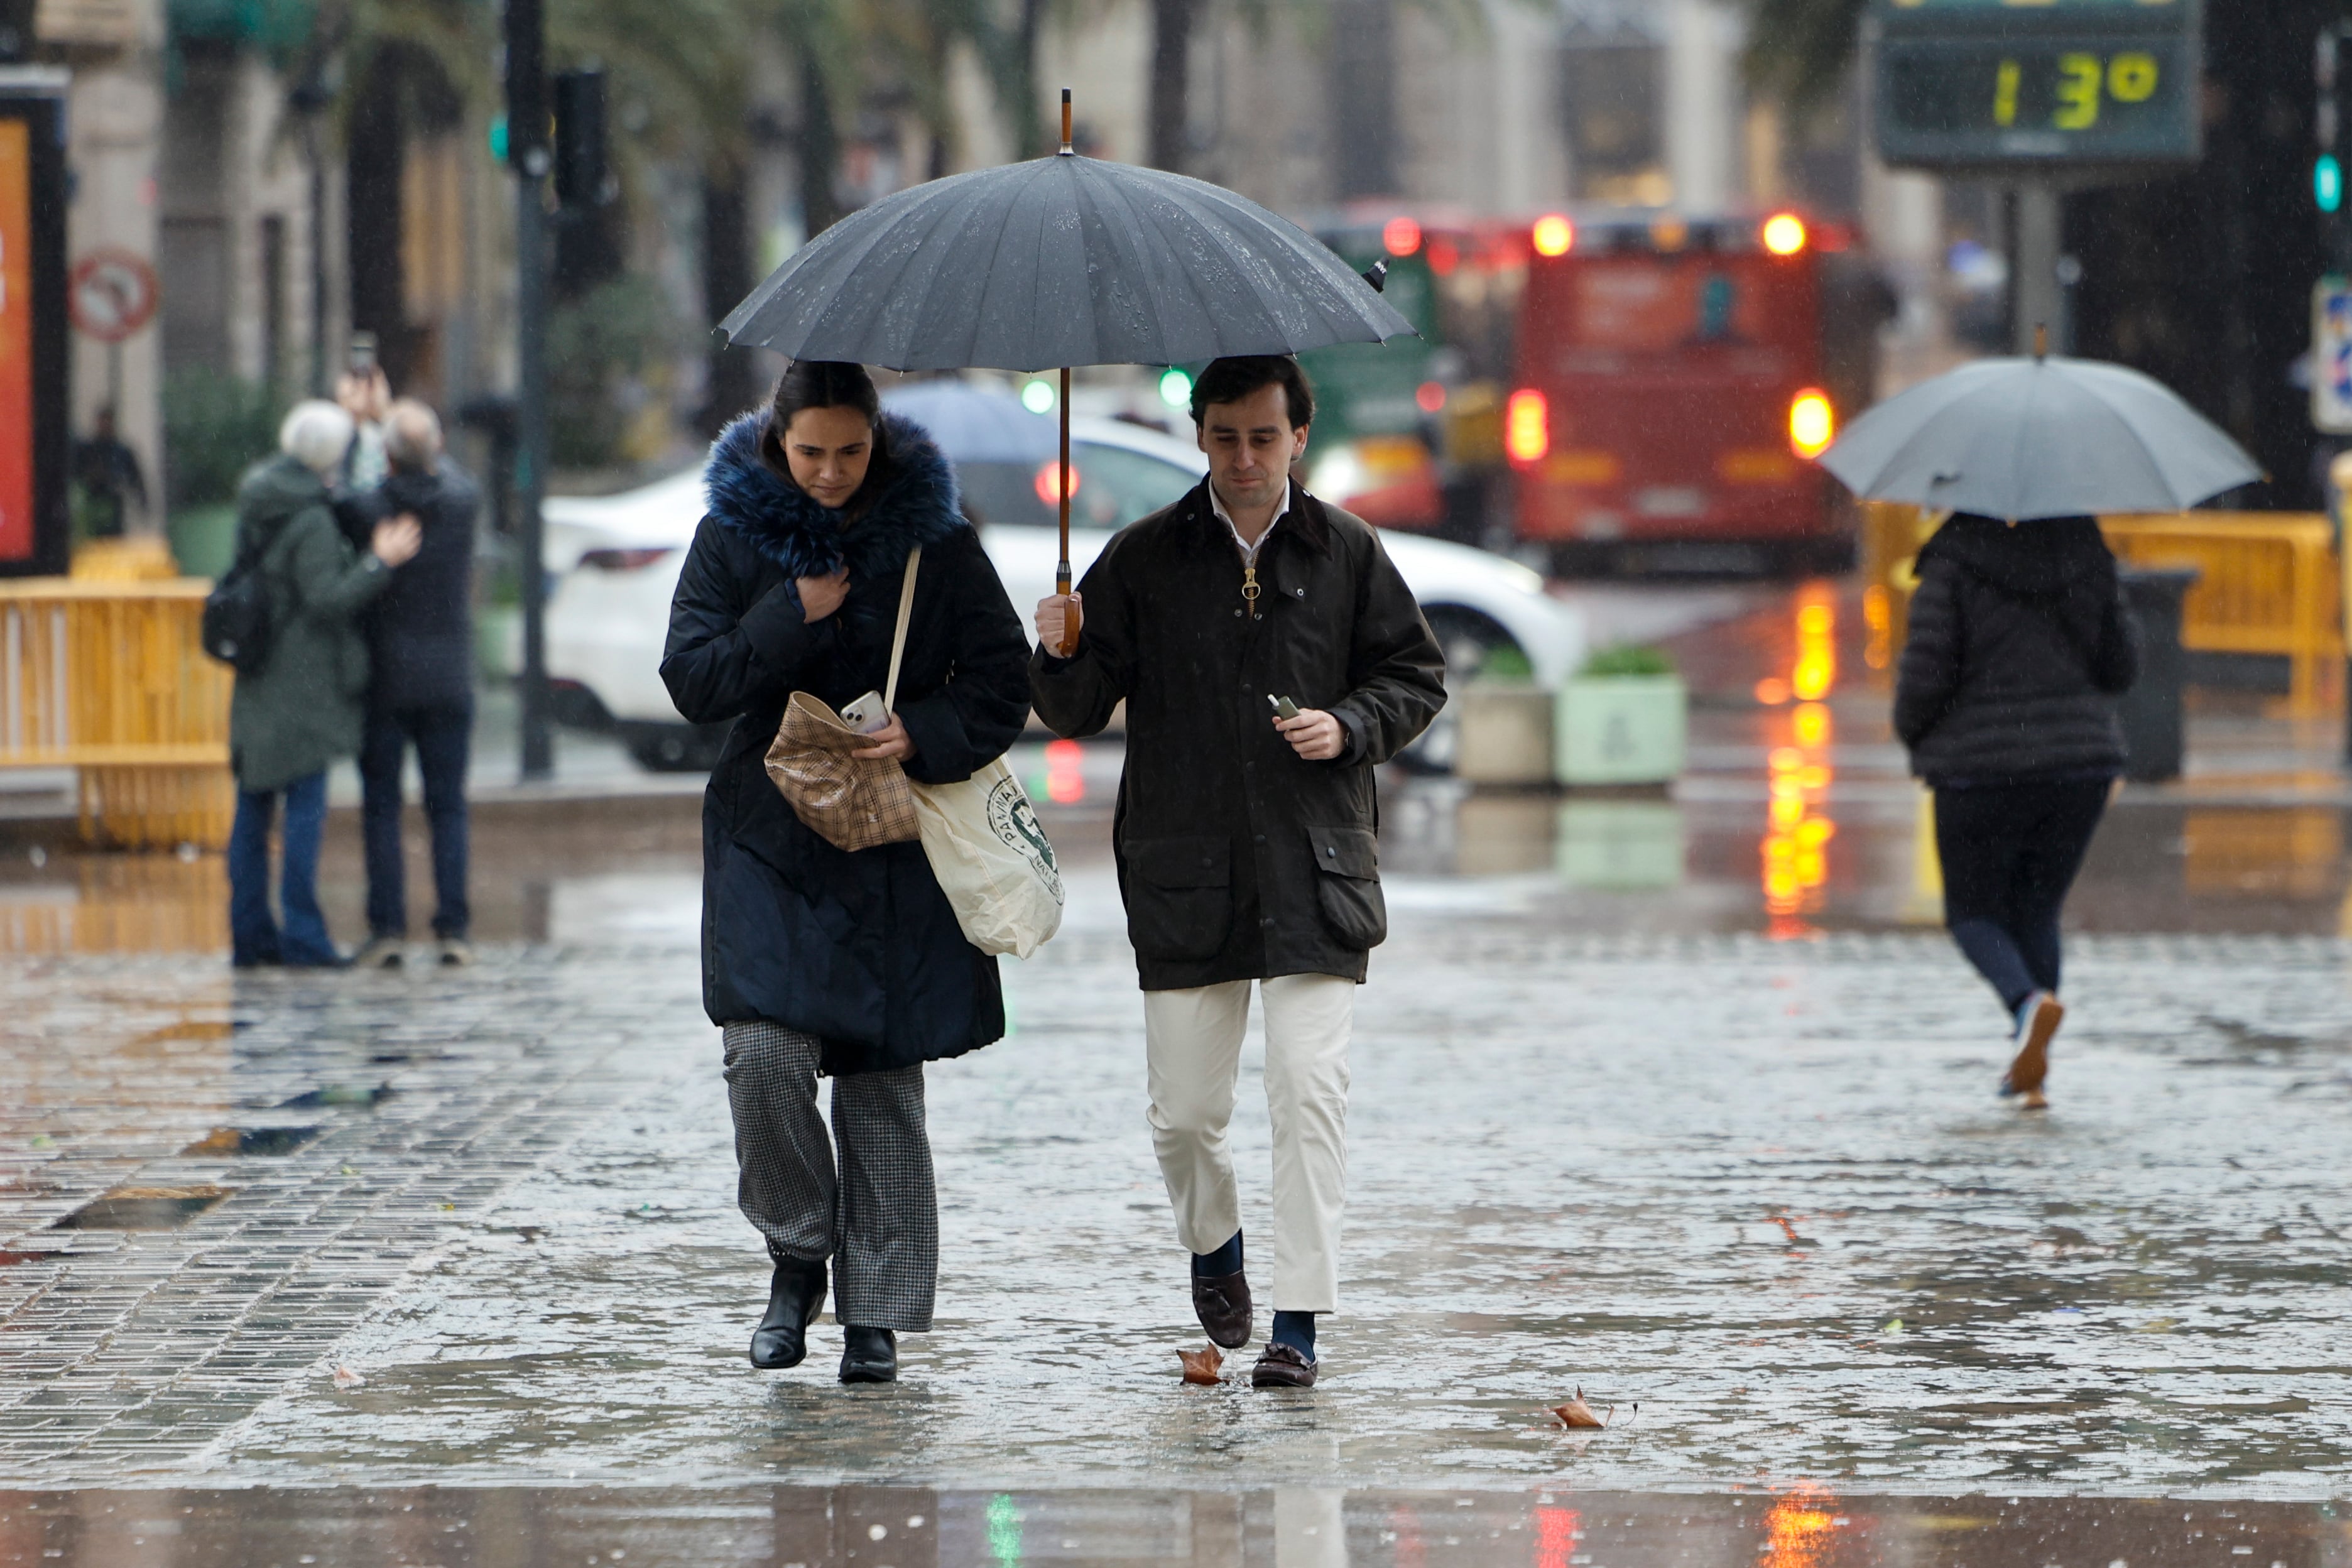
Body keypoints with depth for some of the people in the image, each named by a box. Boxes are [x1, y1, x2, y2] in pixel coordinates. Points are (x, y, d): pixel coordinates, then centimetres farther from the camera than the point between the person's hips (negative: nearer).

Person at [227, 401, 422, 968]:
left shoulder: (255, 509, 8)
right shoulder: (311, 521, -17)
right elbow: (327, 599, -20)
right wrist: (379, 561, -17)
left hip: (257, 682, 8)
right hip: (303, 681, -8)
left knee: (253, 808, 10)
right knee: (306, 806, -5)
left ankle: (249, 932, 13)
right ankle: (302, 936, -6)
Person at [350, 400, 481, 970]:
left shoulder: (367, 510, -15)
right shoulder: (463, 501, -7)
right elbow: (444, 469, 15)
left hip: (384, 681, -2)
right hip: (448, 681, 2)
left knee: (381, 806, 4)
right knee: (448, 807, 6)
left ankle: (388, 928, -2)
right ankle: (452, 930, 0)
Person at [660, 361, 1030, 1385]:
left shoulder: (935, 538, 1)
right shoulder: (734, 534, 2)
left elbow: (1001, 680, 2)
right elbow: (691, 680, -3)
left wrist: (927, 736, -16)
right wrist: (793, 619, -15)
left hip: (900, 848, 0)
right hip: (772, 836, 0)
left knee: (883, 1080, 1)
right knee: (763, 1054, -16)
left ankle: (877, 1315, 10)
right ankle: (798, 1254, 7)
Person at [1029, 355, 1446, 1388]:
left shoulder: (1346, 554, 4)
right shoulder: (1144, 559, 4)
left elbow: (1417, 676, 12)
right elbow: (1077, 713, 5)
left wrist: (1350, 727, -7)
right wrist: (1061, 658, -17)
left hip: (1313, 873, -1)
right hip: (1183, 876, 1)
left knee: (1308, 1091, -12)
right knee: (1183, 1110, 4)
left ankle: (1298, 1322, -7)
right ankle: (1212, 1243, 36)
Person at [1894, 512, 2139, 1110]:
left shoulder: (1954, 561, -10)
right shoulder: (2086, 557, 2)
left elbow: (1926, 670, -13)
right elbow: (2121, 669, 6)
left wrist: (1912, 731, 7)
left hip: (1981, 769, -3)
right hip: (2079, 764, 4)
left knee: (1974, 912, 13)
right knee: (2038, 912, 17)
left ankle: (2030, 1001, -19)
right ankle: (2029, 1074, 11)